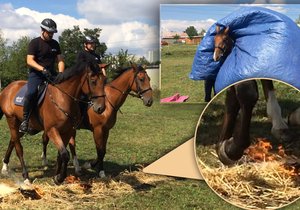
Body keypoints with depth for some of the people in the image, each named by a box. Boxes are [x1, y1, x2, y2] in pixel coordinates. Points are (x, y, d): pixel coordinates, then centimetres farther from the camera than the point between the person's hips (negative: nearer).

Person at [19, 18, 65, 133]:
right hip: (36, 73, -5)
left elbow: (60, 60, 11)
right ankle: (25, 119, -15)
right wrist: (42, 69, -28)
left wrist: (60, 74, -9)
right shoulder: (34, 42, -3)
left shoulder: (55, 44, 13)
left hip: (51, 74, 6)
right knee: (31, 93, -30)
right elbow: (29, 61, -13)